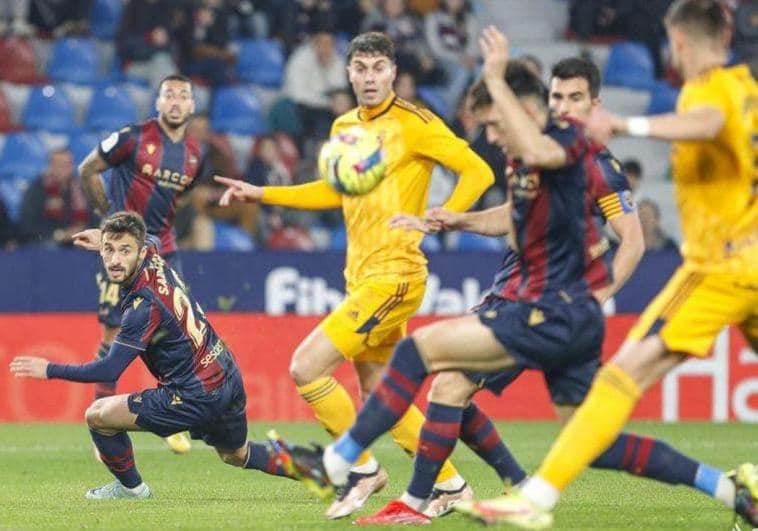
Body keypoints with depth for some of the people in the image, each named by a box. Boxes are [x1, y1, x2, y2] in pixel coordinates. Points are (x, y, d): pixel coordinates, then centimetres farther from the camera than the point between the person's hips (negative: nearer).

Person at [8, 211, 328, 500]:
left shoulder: (143, 307, -24)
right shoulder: (155, 260, -1)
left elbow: (110, 371, -23)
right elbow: (148, 240, 29)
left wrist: (50, 370, -18)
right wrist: (104, 240, 24)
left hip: (195, 398, -9)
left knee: (98, 415, -3)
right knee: (237, 456, 33)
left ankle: (131, 486, 18)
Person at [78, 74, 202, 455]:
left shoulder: (194, 153, 6)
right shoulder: (134, 138, -10)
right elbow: (87, 170, 0)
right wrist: (109, 213, 6)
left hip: (163, 250, 5)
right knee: (114, 333, -3)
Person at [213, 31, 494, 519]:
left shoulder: (412, 123, -10)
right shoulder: (344, 127, 13)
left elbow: (478, 171, -11)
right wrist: (261, 194, 23)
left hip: (394, 273, -8)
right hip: (361, 275, 8)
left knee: (306, 367, -14)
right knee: (377, 394, 11)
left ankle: (363, 468, 2)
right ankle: (451, 486, 22)